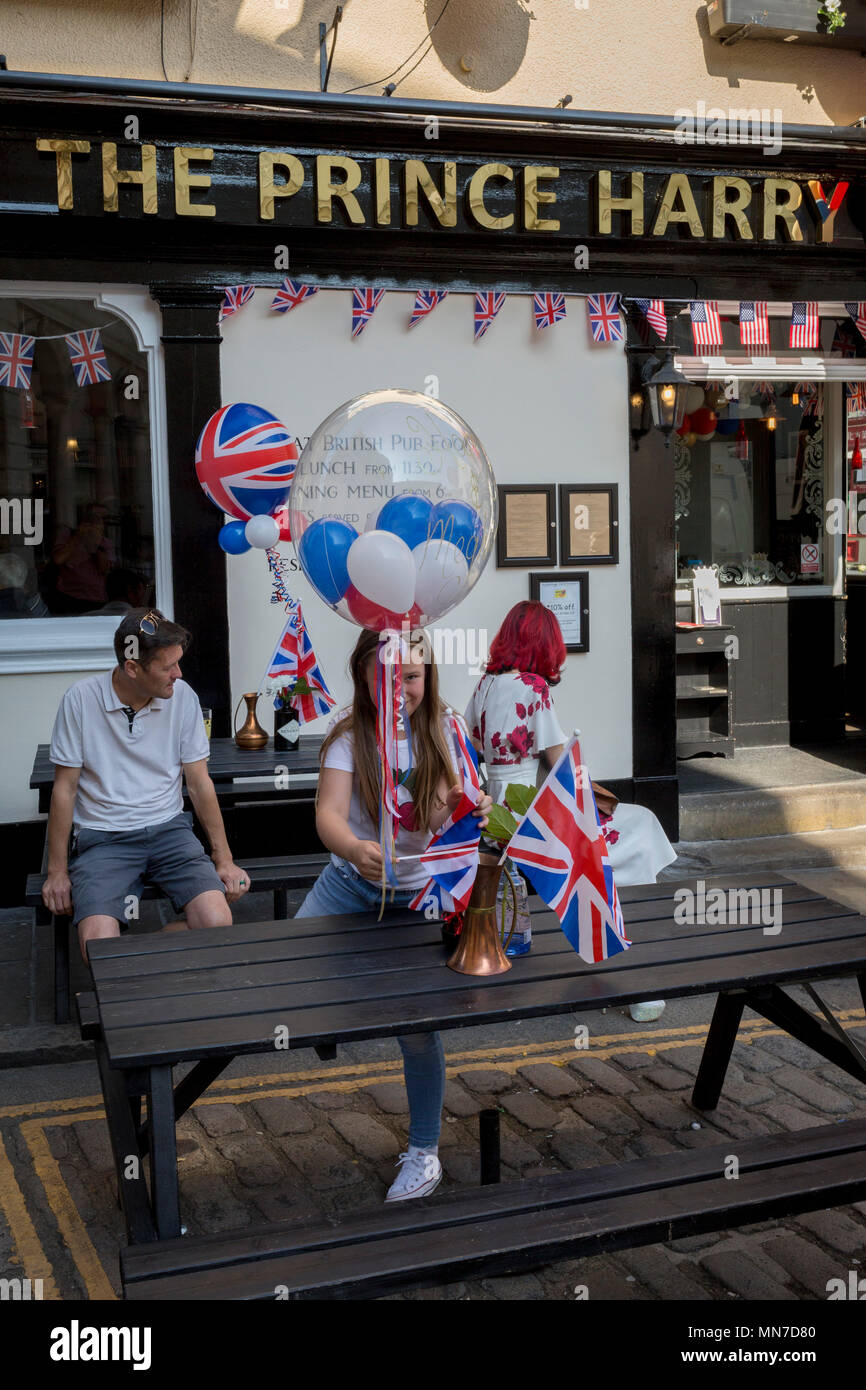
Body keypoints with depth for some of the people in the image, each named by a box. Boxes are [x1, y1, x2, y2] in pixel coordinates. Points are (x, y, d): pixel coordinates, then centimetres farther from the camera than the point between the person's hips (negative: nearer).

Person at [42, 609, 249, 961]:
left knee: (217, 922, -23)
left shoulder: (181, 697, 0)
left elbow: (199, 783, 5)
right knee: (99, 947, -27)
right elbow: (65, 788, 0)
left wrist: (224, 858, 3)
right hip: (103, 839, -2)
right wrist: (57, 871, -1)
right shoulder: (81, 700, -7)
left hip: (168, 829, 2)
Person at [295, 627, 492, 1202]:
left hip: (418, 890, 0)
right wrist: (354, 849, -49)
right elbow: (329, 813, -27)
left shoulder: (443, 729, -9)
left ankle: (424, 1154, 20)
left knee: (417, 1024, 0)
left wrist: (466, 808, -39)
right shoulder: (351, 734, -13)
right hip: (350, 883, 1)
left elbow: (437, 820, -14)